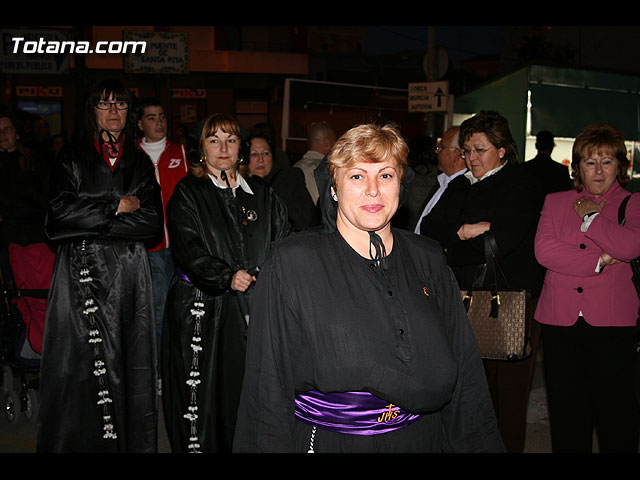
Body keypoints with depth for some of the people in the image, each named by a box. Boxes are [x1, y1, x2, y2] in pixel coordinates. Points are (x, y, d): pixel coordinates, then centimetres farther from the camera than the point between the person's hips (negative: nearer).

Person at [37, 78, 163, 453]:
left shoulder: (141, 163, 13)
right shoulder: (72, 158, 7)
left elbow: (153, 221, 1)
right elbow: (60, 213, -8)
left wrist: (92, 220, -6)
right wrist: (117, 206, -6)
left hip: (130, 273, 2)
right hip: (82, 271, -2)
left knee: (130, 361, 1)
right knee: (82, 363, -3)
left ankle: (132, 442, 9)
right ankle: (81, 443, 7)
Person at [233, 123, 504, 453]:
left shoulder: (427, 260, 1)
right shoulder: (292, 263, -11)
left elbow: (464, 373, 5)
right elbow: (269, 388, -10)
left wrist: (480, 444, 1)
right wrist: (269, 446, -13)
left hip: (424, 439, 4)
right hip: (326, 440, -3)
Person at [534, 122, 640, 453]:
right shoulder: (555, 202, 12)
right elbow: (543, 249, -5)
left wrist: (590, 215, -3)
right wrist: (599, 262, -11)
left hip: (612, 322, -2)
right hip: (560, 320, 2)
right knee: (566, 411, 7)